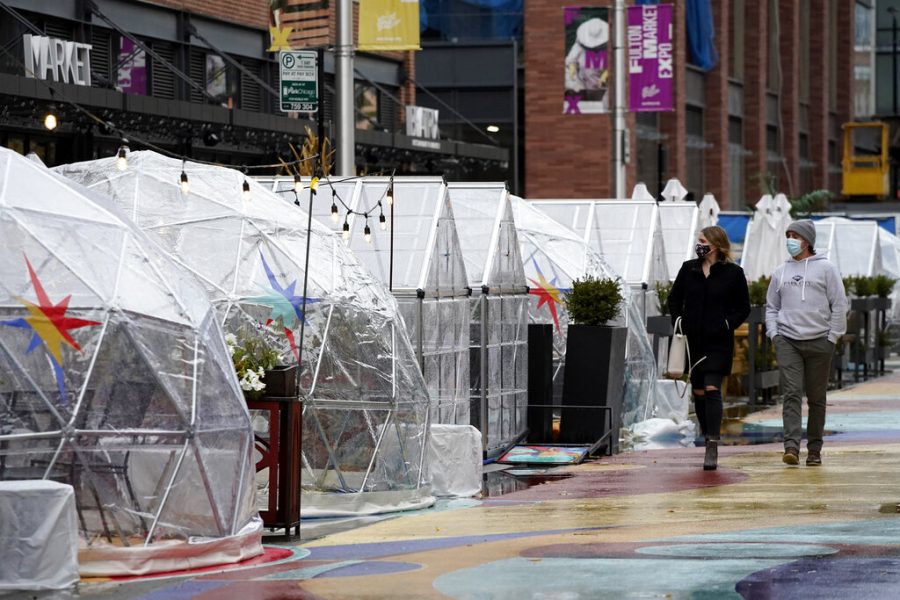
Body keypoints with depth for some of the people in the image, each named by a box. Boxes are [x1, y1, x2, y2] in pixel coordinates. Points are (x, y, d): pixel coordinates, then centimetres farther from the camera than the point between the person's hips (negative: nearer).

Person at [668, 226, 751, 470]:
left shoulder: (733, 273, -3)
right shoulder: (688, 269, 7)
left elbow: (743, 308, 3)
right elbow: (674, 299, 17)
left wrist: (726, 325, -9)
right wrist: (678, 323, 4)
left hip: (718, 343, -4)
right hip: (692, 340, 4)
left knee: (712, 390, -14)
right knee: (698, 392, 9)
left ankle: (713, 447, -17)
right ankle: (708, 439, 24)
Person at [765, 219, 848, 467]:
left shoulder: (825, 268, 2)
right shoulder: (780, 272, 13)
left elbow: (839, 305, 0)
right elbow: (771, 307, 20)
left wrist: (832, 337, -5)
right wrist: (773, 333, 5)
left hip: (818, 341, -2)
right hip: (787, 341, 2)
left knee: (816, 398, 5)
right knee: (791, 393, -12)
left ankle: (814, 449, 12)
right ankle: (792, 446, -22)